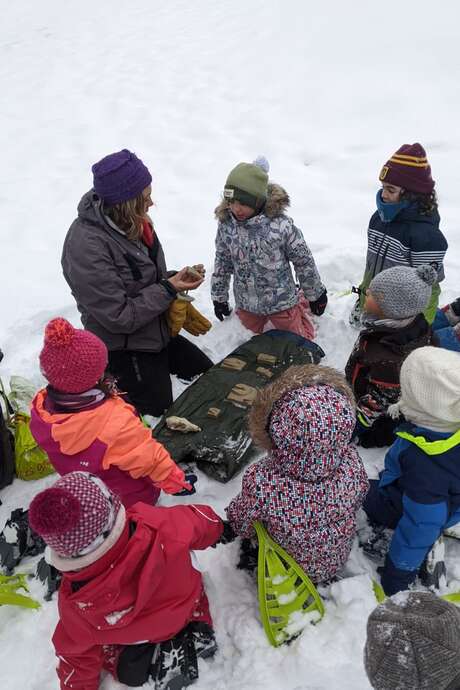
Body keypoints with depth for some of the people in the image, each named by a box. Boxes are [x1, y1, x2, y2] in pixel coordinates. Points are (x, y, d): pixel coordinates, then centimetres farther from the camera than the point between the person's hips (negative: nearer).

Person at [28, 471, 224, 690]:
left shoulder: (75, 602, -37)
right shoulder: (158, 526, -43)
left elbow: (76, 654, -15)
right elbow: (208, 523, -19)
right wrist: (217, 525, 6)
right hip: (186, 607, 1)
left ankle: (157, 661, 3)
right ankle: (196, 631, 9)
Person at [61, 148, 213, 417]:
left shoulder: (132, 221, -4)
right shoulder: (86, 247, -30)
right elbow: (119, 317, -27)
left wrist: (176, 277, -8)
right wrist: (169, 289, -25)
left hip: (158, 332, 9)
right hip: (124, 349, -8)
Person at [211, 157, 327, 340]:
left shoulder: (280, 224, -24)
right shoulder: (226, 225, -12)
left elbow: (304, 261, -12)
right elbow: (222, 264, 3)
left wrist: (315, 295, -2)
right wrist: (219, 297, 11)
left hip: (281, 302, -3)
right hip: (246, 305, 4)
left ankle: (300, 303, 43)